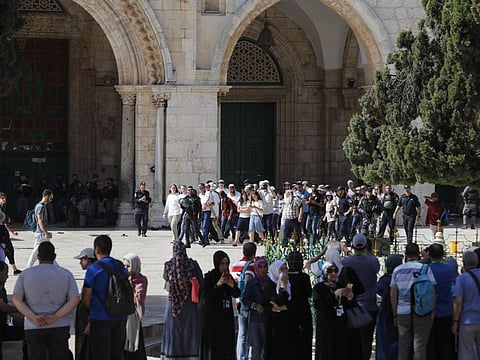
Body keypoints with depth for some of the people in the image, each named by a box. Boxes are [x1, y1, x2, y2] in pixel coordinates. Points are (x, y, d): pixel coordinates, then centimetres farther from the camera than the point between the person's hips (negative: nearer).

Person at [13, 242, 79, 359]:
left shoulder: (26, 274, 1)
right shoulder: (66, 274, 2)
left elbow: (17, 299, -7)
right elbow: (74, 300, -6)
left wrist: (33, 317, -14)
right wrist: (55, 317, -12)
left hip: (34, 327, 0)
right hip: (60, 326, 1)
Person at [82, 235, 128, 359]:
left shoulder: (93, 269, -11)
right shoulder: (121, 266, 7)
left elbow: (86, 297, -10)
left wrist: (92, 309, 9)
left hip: (100, 318, -5)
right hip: (120, 318, 5)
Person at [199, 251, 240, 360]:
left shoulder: (228, 277, 9)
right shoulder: (209, 277, -7)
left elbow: (237, 294, 4)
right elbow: (203, 295, -16)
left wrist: (232, 285, -16)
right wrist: (217, 285, -25)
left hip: (226, 316, 5)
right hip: (212, 315, -5)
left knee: (227, 342, 1)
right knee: (213, 344, -8)